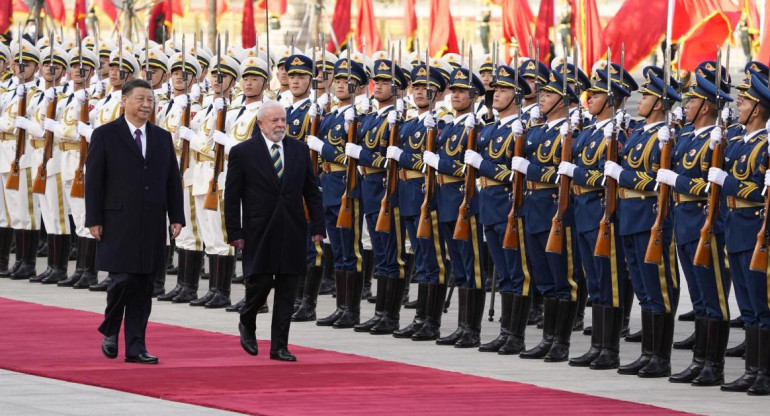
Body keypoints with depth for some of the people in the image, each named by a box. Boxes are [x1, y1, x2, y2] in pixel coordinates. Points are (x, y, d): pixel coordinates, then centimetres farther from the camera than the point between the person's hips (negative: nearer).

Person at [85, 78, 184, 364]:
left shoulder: (162, 138, 13)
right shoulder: (105, 135, -1)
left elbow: (173, 180, 14)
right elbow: (93, 179, -3)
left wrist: (176, 217, 5)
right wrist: (94, 220, -8)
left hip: (152, 223, 4)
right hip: (118, 222, -4)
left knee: (144, 287, 4)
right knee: (123, 279, -10)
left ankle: (135, 347, 8)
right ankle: (110, 331, 15)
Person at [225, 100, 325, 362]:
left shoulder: (299, 150, 9)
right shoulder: (242, 152, -1)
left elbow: (311, 191, 11)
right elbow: (232, 196, -1)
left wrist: (318, 227, 4)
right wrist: (235, 233, -6)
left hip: (292, 232, 3)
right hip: (259, 231, -3)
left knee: (286, 292, 2)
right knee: (259, 283, -5)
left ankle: (279, 347, 7)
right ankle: (247, 323, 25)